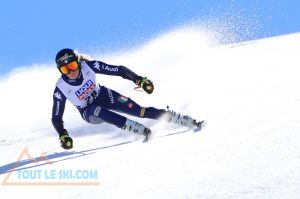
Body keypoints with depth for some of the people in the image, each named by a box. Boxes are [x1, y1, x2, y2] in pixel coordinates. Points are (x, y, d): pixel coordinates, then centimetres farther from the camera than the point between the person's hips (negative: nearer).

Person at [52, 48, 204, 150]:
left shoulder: (89, 66, -24)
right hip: (89, 112, -1)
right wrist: (63, 136, -30)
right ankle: (143, 131, -35)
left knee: (139, 111, -16)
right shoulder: (60, 89, -25)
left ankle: (190, 122, -14)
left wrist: (139, 80, -20)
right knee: (98, 111, -37)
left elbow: (118, 70, -16)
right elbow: (56, 118, -16)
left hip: (104, 96, 1)